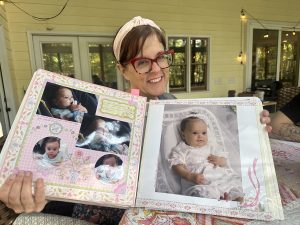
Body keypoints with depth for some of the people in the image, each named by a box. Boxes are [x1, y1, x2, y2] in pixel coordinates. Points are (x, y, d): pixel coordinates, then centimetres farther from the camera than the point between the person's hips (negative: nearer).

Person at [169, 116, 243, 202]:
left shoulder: (211, 147, 24)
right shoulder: (181, 149, 9)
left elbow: (224, 162, 25)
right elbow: (177, 166, -2)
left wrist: (220, 161, -1)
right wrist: (190, 176, -20)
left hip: (220, 177, 6)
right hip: (199, 183, -5)